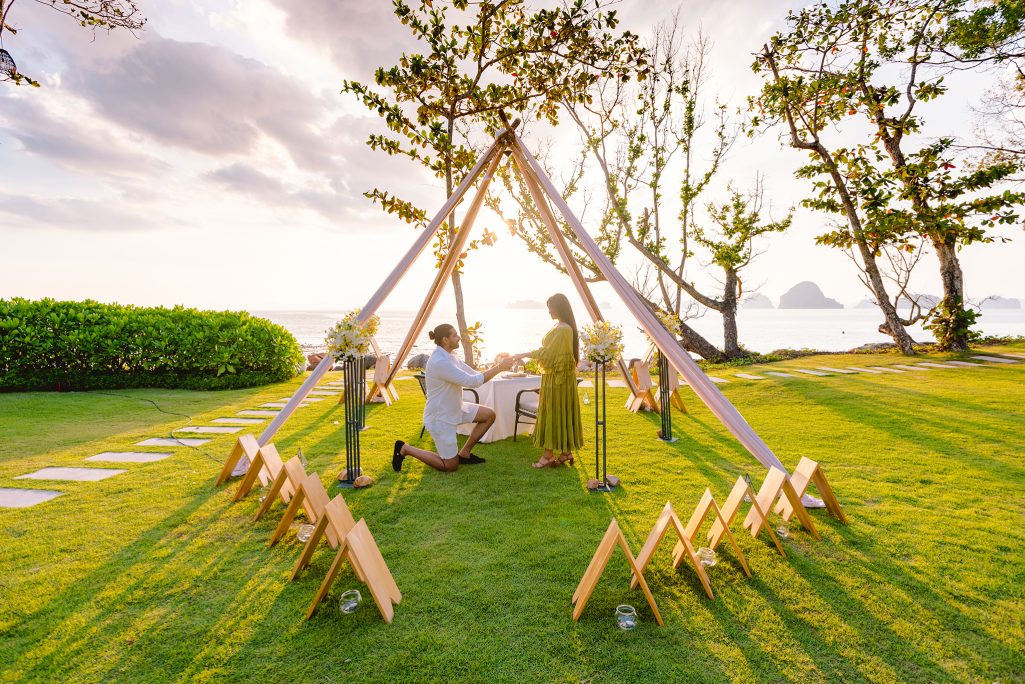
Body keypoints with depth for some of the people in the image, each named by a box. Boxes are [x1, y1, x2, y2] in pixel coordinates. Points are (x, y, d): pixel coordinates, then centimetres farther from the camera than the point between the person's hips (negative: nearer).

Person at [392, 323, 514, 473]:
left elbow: (475, 375, 4)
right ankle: (405, 449, 11)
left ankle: (464, 453, 18)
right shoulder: (439, 362, -29)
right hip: (440, 417, -9)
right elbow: (472, 382, -30)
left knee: (489, 415, 7)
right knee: (450, 466, 2)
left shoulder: (449, 357, 2)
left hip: (454, 408, 9)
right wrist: (499, 368, -24)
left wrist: (497, 366, -11)